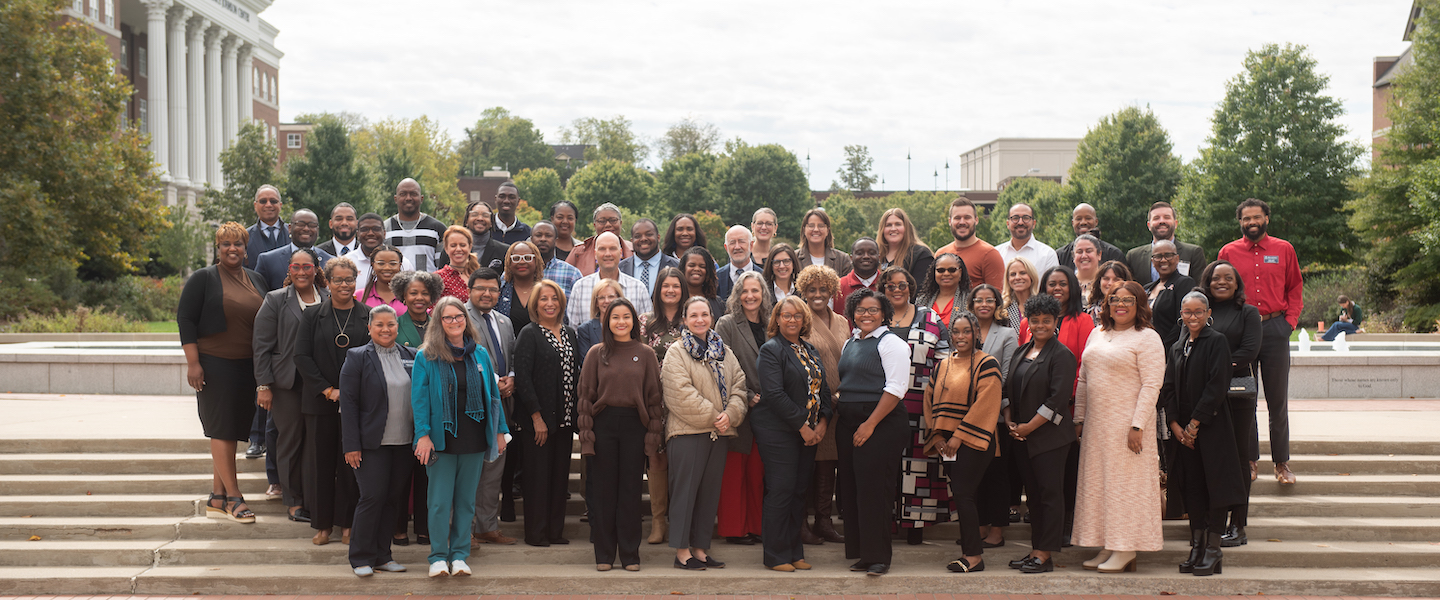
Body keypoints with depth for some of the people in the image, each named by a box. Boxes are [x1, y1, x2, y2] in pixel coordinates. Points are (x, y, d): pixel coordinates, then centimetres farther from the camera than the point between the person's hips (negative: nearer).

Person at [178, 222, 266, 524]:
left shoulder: (256, 280, 12)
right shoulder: (203, 278, -3)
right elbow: (185, 318, -6)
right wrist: (192, 362, -14)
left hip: (247, 367, 5)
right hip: (214, 365, -5)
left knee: (231, 429, 7)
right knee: (222, 428, -5)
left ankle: (217, 498, 14)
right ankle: (233, 497, -1)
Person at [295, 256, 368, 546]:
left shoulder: (369, 317, 3)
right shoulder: (313, 316, 6)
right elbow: (302, 356, 0)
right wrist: (328, 390, -9)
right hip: (320, 401, 1)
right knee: (320, 459, 3)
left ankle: (348, 523, 11)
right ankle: (322, 524, 13)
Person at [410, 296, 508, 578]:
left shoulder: (480, 355, 9)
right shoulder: (426, 357, -1)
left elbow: (492, 394, 12)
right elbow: (419, 397, -5)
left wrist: (500, 431, 9)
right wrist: (423, 434, -13)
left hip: (474, 438, 3)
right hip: (442, 438, -3)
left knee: (466, 500, 8)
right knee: (440, 501, 0)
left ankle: (459, 554, 17)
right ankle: (438, 556, 11)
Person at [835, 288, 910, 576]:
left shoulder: (890, 342, -6)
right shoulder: (850, 343, 18)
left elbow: (895, 388, -14)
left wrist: (870, 424, -18)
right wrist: (837, 420, 10)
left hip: (881, 424, -8)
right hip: (848, 423, 8)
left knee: (873, 489, -7)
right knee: (851, 488, 8)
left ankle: (878, 557, 1)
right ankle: (860, 552, 17)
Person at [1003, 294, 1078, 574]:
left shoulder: (1061, 355, -8)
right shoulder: (1021, 352, 14)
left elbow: (1057, 399, -15)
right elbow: (1009, 388, 17)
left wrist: (1029, 426, -14)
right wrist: (1009, 420, 3)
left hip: (1050, 436, -7)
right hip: (1022, 436, 7)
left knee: (1050, 493, -3)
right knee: (1032, 493, 11)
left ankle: (1045, 555, 0)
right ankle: (1036, 548, 18)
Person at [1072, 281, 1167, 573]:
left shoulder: (1147, 338, -5)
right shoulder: (1098, 335, 14)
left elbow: (1151, 385, -12)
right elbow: (1083, 380, 17)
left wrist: (1137, 425, -19)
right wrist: (1079, 418, 11)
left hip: (1127, 422, -7)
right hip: (1095, 424, 7)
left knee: (1126, 481, -3)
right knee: (1097, 481, 8)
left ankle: (1126, 550, 4)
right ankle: (1107, 546, 16)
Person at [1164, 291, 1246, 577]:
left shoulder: (1217, 341, -5)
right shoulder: (1177, 348, 13)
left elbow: (1217, 385, -12)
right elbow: (1169, 388, 10)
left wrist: (1195, 422, -14)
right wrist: (1175, 425, -2)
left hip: (1212, 425, -6)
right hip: (1184, 428, 6)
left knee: (1214, 484, -3)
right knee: (1192, 486, 7)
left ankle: (1213, 550, 2)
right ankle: (1197, 547, 13)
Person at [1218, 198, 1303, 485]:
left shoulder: (1284, 249, 8)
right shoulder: (1228, 252, 6)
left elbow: (1295, 287, 12)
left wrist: (1291, 321, 0)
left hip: (1275, 329, 0)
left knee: (1278, 399, 3)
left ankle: (1282, 462, 10)